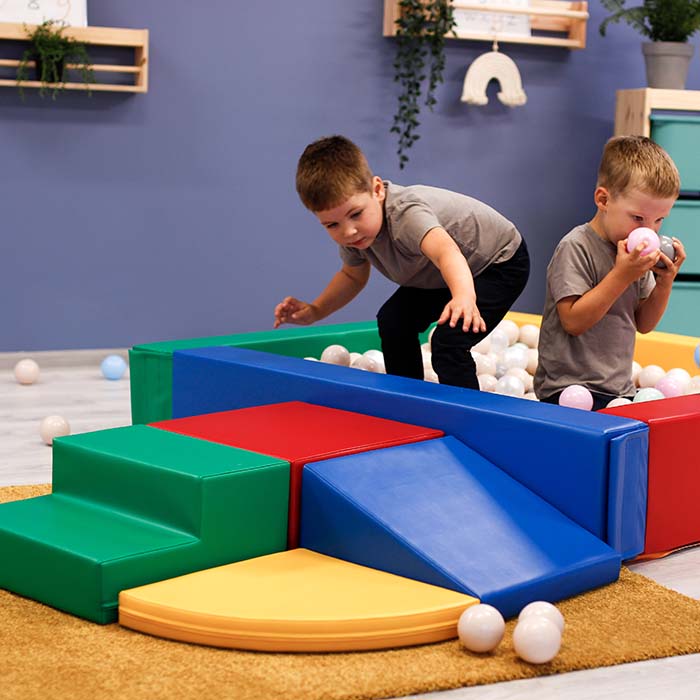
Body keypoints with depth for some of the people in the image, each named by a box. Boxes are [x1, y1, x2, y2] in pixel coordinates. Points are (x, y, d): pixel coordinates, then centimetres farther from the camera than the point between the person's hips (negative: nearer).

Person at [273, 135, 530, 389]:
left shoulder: (405, 214, -41)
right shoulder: (348, 229, -15)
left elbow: (446, 251, -62)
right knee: (393, 323, 8)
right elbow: (353, 275, 6)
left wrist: (465, 297, -81)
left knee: (448, 343, -25)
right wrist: (315, 311, -7)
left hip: (500, 262, -8)